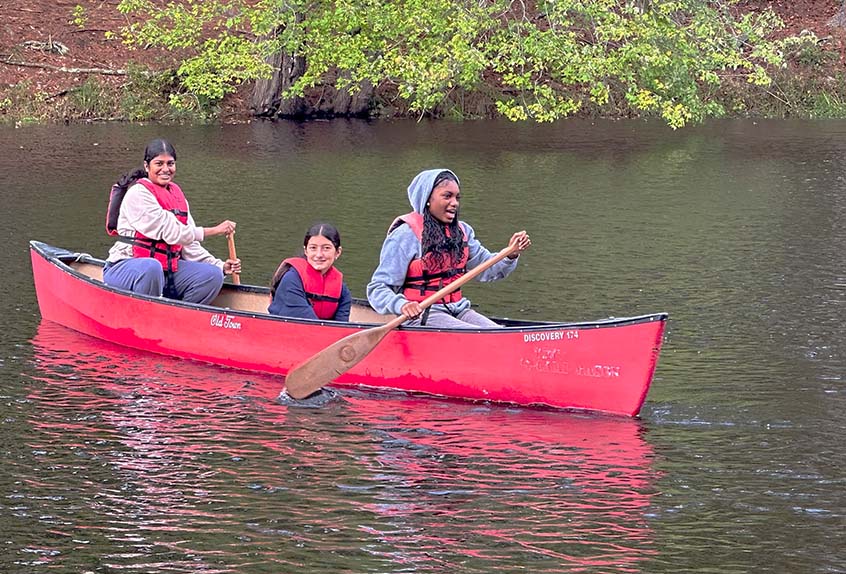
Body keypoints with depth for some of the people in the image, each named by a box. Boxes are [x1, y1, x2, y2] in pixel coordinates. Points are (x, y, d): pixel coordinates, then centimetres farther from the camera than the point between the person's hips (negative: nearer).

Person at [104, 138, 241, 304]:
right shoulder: (138, 194, -11)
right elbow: (172, 233, -17)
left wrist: (220, 265, 0)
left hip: (166, 269, 8)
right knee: (151, 268, -40)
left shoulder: (177, 195, 15)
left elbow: (189, 245, 14)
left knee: (212, 275, -10)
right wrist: (215, 230, -14)